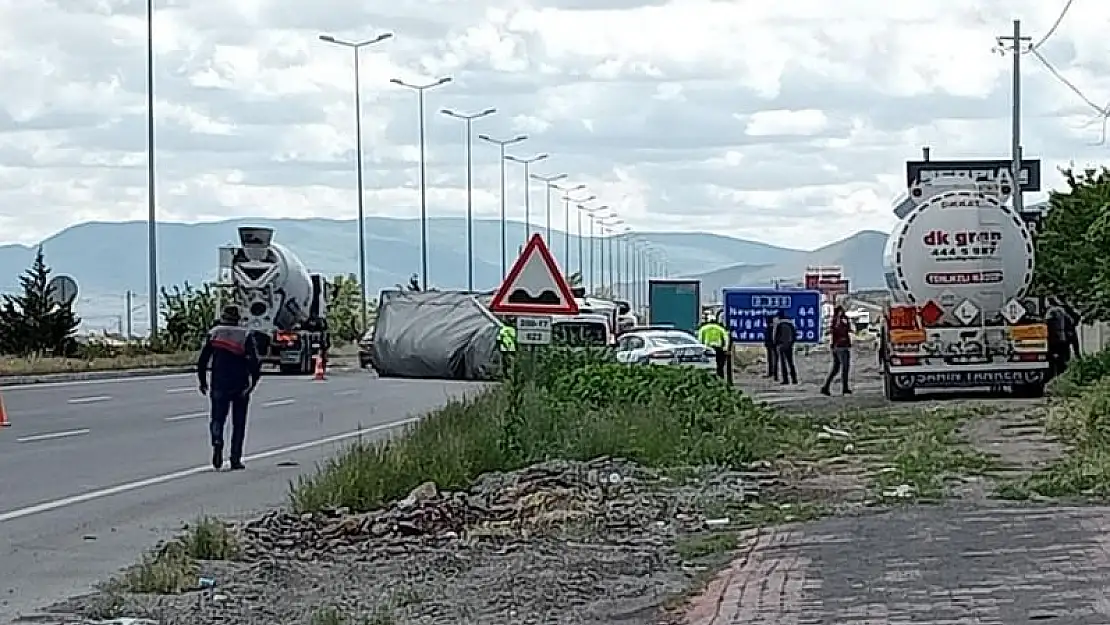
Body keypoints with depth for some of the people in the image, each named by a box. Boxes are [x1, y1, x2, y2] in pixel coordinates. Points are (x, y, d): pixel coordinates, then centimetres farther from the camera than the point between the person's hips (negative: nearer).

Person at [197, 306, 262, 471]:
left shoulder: (213, 333, 4)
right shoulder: (246, 335, 2)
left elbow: (202, 360, 1)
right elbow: (255, 361, -10)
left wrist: (203, 382, 10)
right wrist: (253, 381, -6)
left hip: (219, 386, 0)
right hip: (241, 387, 0)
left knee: (217, 419, 9)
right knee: (238, 423, 9)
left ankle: (217, 443, -21)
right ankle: (236, 460, 7)